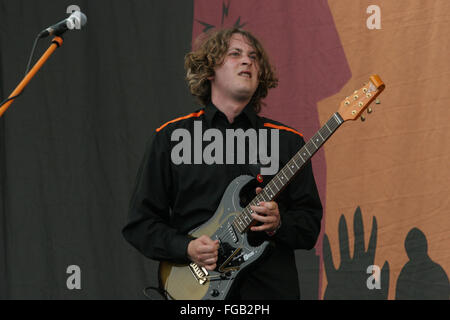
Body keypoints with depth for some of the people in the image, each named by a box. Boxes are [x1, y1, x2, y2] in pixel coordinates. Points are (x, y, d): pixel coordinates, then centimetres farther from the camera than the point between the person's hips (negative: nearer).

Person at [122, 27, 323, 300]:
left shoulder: (287, 141, 9)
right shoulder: (171, 137, 6)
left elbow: (310, 224, 9)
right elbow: (140, 223, 5)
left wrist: (278, 225, -11)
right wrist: (186, 248, -10)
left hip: (271, 288, 1)